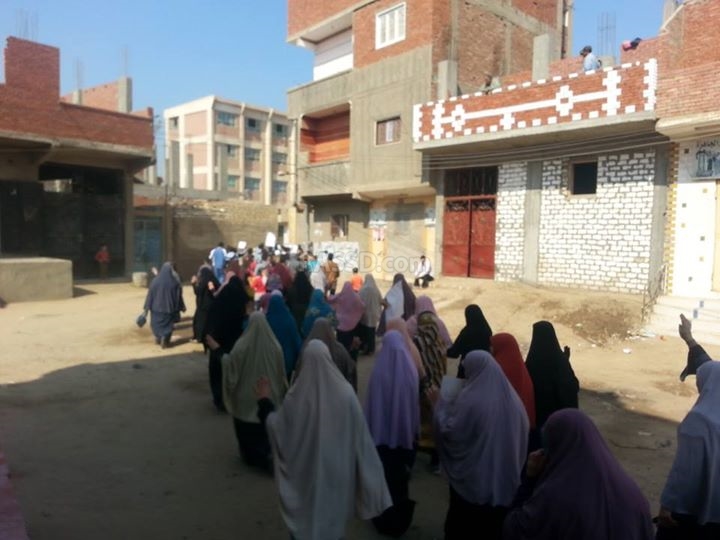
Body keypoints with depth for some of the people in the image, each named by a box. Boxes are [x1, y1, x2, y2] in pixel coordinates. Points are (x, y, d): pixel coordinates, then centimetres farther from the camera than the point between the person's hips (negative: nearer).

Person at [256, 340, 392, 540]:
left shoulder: (297, 394, -20)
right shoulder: (345, 391, -17)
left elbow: (278, 426, -8)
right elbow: (360, 432, -10)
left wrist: (264, 401, 6)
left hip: (306, 469, -1)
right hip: (337, 468, 1)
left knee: (306, 517, 20)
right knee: (334, 513, 24)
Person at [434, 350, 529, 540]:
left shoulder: (469, 399, -20)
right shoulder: (512, 399, -2)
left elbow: (449, 430, -15)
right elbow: (523, 437, 7)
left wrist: (440, 402, -4)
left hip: (472, 479, -5)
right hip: (506, 480, 5)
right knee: (493, 525, 21)